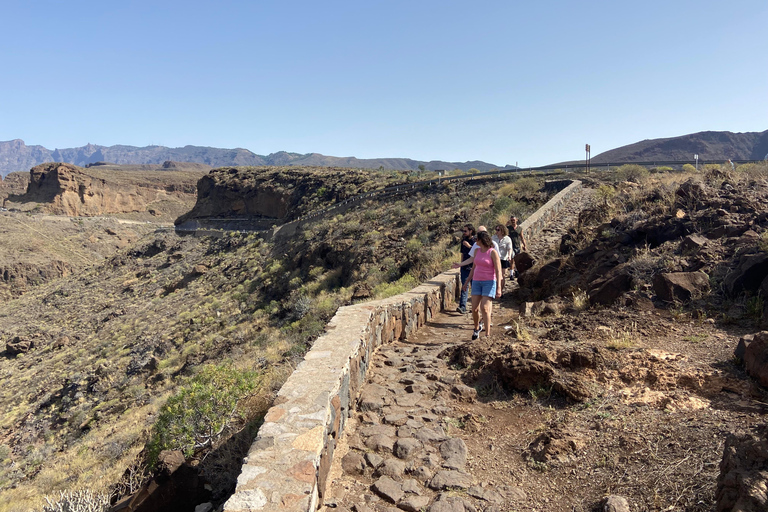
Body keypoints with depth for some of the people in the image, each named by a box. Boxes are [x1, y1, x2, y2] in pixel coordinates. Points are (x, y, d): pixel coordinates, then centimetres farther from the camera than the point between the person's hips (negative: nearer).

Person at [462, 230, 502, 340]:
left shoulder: (493, 252, -9)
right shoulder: (477, 251, 10)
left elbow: (498, 271, -10)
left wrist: (499, 288, -17)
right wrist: (467, 282, 20)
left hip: (489, 282, -5)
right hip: (477, 282, 5)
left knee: (484, 308, -14)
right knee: (474, 309, 1)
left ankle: (487, 335, -7)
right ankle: (477, 328, 28)